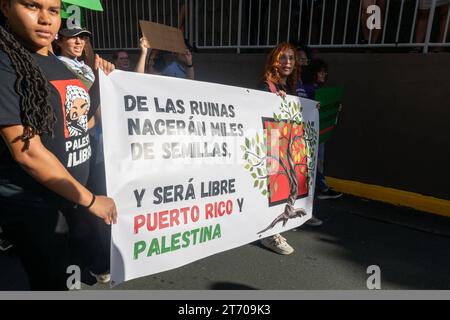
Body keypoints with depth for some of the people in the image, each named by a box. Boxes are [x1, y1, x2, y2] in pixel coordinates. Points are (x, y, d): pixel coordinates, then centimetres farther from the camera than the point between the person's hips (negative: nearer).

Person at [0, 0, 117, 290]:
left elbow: (84, 120, 16)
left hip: (73, 191, 7)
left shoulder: (59, 63, 5)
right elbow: (27, 152, -23)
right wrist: (89, 199, -18)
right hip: (31, 204, -7)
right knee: (52, 281, 7)